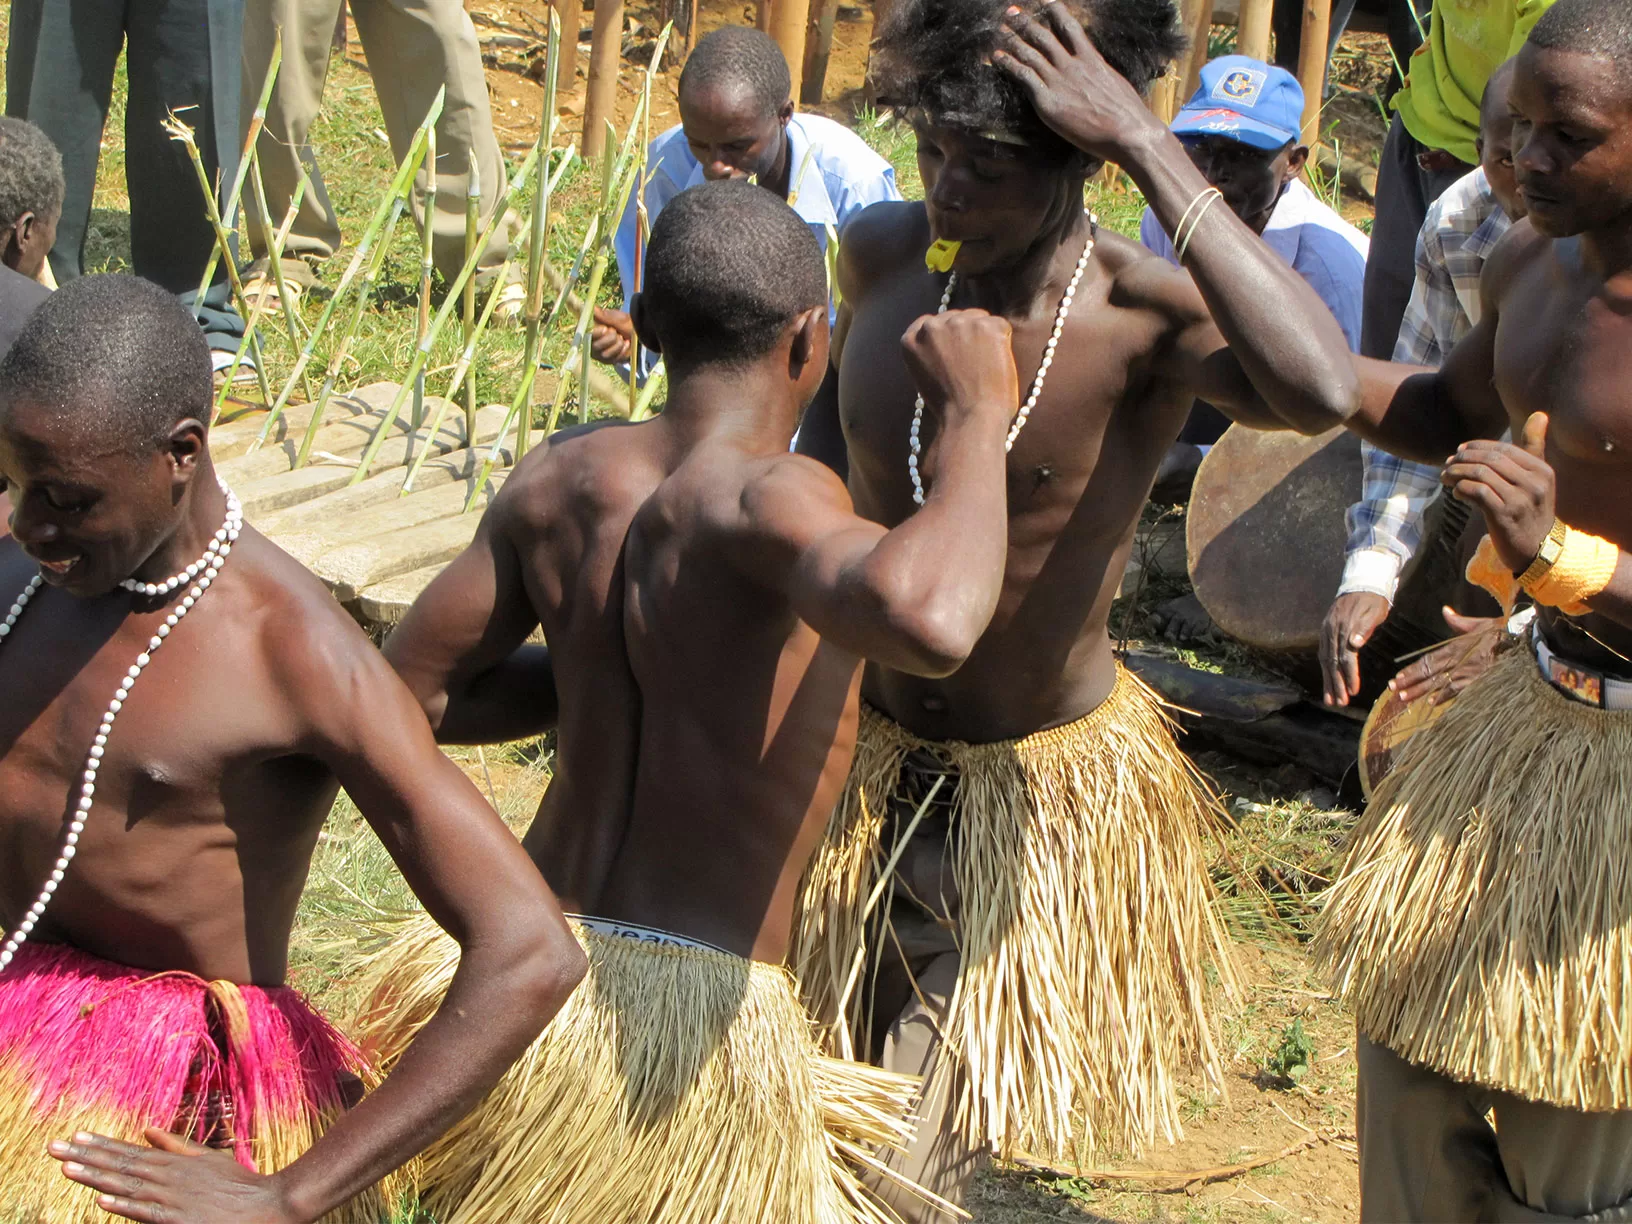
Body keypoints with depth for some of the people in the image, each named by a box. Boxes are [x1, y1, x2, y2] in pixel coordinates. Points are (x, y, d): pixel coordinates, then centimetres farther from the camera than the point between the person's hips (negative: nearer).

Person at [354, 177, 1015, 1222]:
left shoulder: (561, 482, -2)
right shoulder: (761, 496, -22)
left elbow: (413, 690, 8)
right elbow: (926, 620, -43)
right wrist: (976, 424, -26)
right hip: (698, 1010, -7)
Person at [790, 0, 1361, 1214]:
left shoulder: (1144, 313, -26)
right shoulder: (884, 254, -10)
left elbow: (1321, 385, -50)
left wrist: (1148, 145, -45)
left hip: (1037, 792, -5)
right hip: (864, 748, 5)